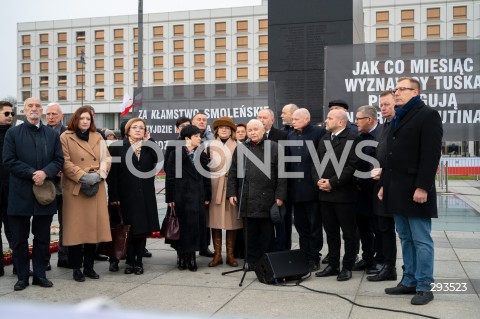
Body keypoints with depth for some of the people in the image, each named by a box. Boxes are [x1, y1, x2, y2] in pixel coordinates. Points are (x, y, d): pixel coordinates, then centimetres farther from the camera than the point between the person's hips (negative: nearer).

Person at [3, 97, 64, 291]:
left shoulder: (53, 135, 11)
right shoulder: (13, 133, 3)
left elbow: (59, 160, 4)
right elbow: (8, 160, -6)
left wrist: (45, 173, -15)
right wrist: (32, 174, -16)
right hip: (20, 194, -2)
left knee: (42, 238, 8)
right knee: (19, 238, 5)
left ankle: (40, 274, 19)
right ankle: (22, 276, 16)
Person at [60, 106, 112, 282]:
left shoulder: (98, 137, 13)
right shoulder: (65, 137, 1)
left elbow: (106, 159, 9)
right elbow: (65, 162, -7)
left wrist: (98, 175, -8)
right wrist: (83, 176, -15)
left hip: (96, 188, 4)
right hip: (74, 188, -4)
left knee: (94, 226, 5)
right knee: (76, 228, -2)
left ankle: (89, 266, 16)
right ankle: (76, 268, 9)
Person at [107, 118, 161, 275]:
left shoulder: (149, 147, 10)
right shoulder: (117, 147, 0)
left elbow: (159, 159, -11)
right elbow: (112, 173, -6)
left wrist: (149, 141, -7)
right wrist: (114, 196, -13)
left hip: (145, 196, 3)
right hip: (126, 195, -3)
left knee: (143, 228, 5)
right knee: (128, 229, 3)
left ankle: (139, 261, 15)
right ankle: (130, 261, 16)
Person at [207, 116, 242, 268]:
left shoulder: (236, 147, 6)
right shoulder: (210, 146, 9)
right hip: (214, 187, 1)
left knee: (231, 220, 1)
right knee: (215, 220, 1)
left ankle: (230, 255, 9)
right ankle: (217, 255, 8)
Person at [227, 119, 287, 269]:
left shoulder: (274, 148, 2)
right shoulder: (240, 149, 12)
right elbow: (233, 173, 12)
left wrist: (280, 195, -6)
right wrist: (231, 193, 5)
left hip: (267, 199, -2)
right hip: (247, 199, 2)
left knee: (267, 233, 7)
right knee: (250, 233, 7)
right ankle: (251, 261, 17)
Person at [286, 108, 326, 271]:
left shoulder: (319, 132, -6)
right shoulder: (290, 136, 12)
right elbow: (288, 160, 12)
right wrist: (288, 185, 7)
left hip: (312, 188, -5)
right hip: (296, 189, 6)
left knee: (314, 226, 4)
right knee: (301, 226, 12)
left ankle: (314, 259, 13)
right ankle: (305, 257, 21)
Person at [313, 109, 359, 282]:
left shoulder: (352, 138, -9)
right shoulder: (324, 139, 16)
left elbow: (352, 165, -16)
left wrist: (332, 182, -17)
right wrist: (318, 179, -3)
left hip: (344, 194, -7)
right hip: (325, 194, 7)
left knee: (349, 233, 4)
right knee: (331, 232, 13)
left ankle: (347, 267, 13)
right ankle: (333, 265, 22)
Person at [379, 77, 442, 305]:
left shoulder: (427, 115, -6)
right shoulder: (398, 119, 19)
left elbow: (431, 154, -15)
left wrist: (422, 187, -20)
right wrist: (384, 184, 15)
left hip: (415, 190, -8)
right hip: (397, 189, 8)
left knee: (421, 241, -2)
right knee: (406, 239, 14)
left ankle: (424, 287, 6)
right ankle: (409, 281, 22)